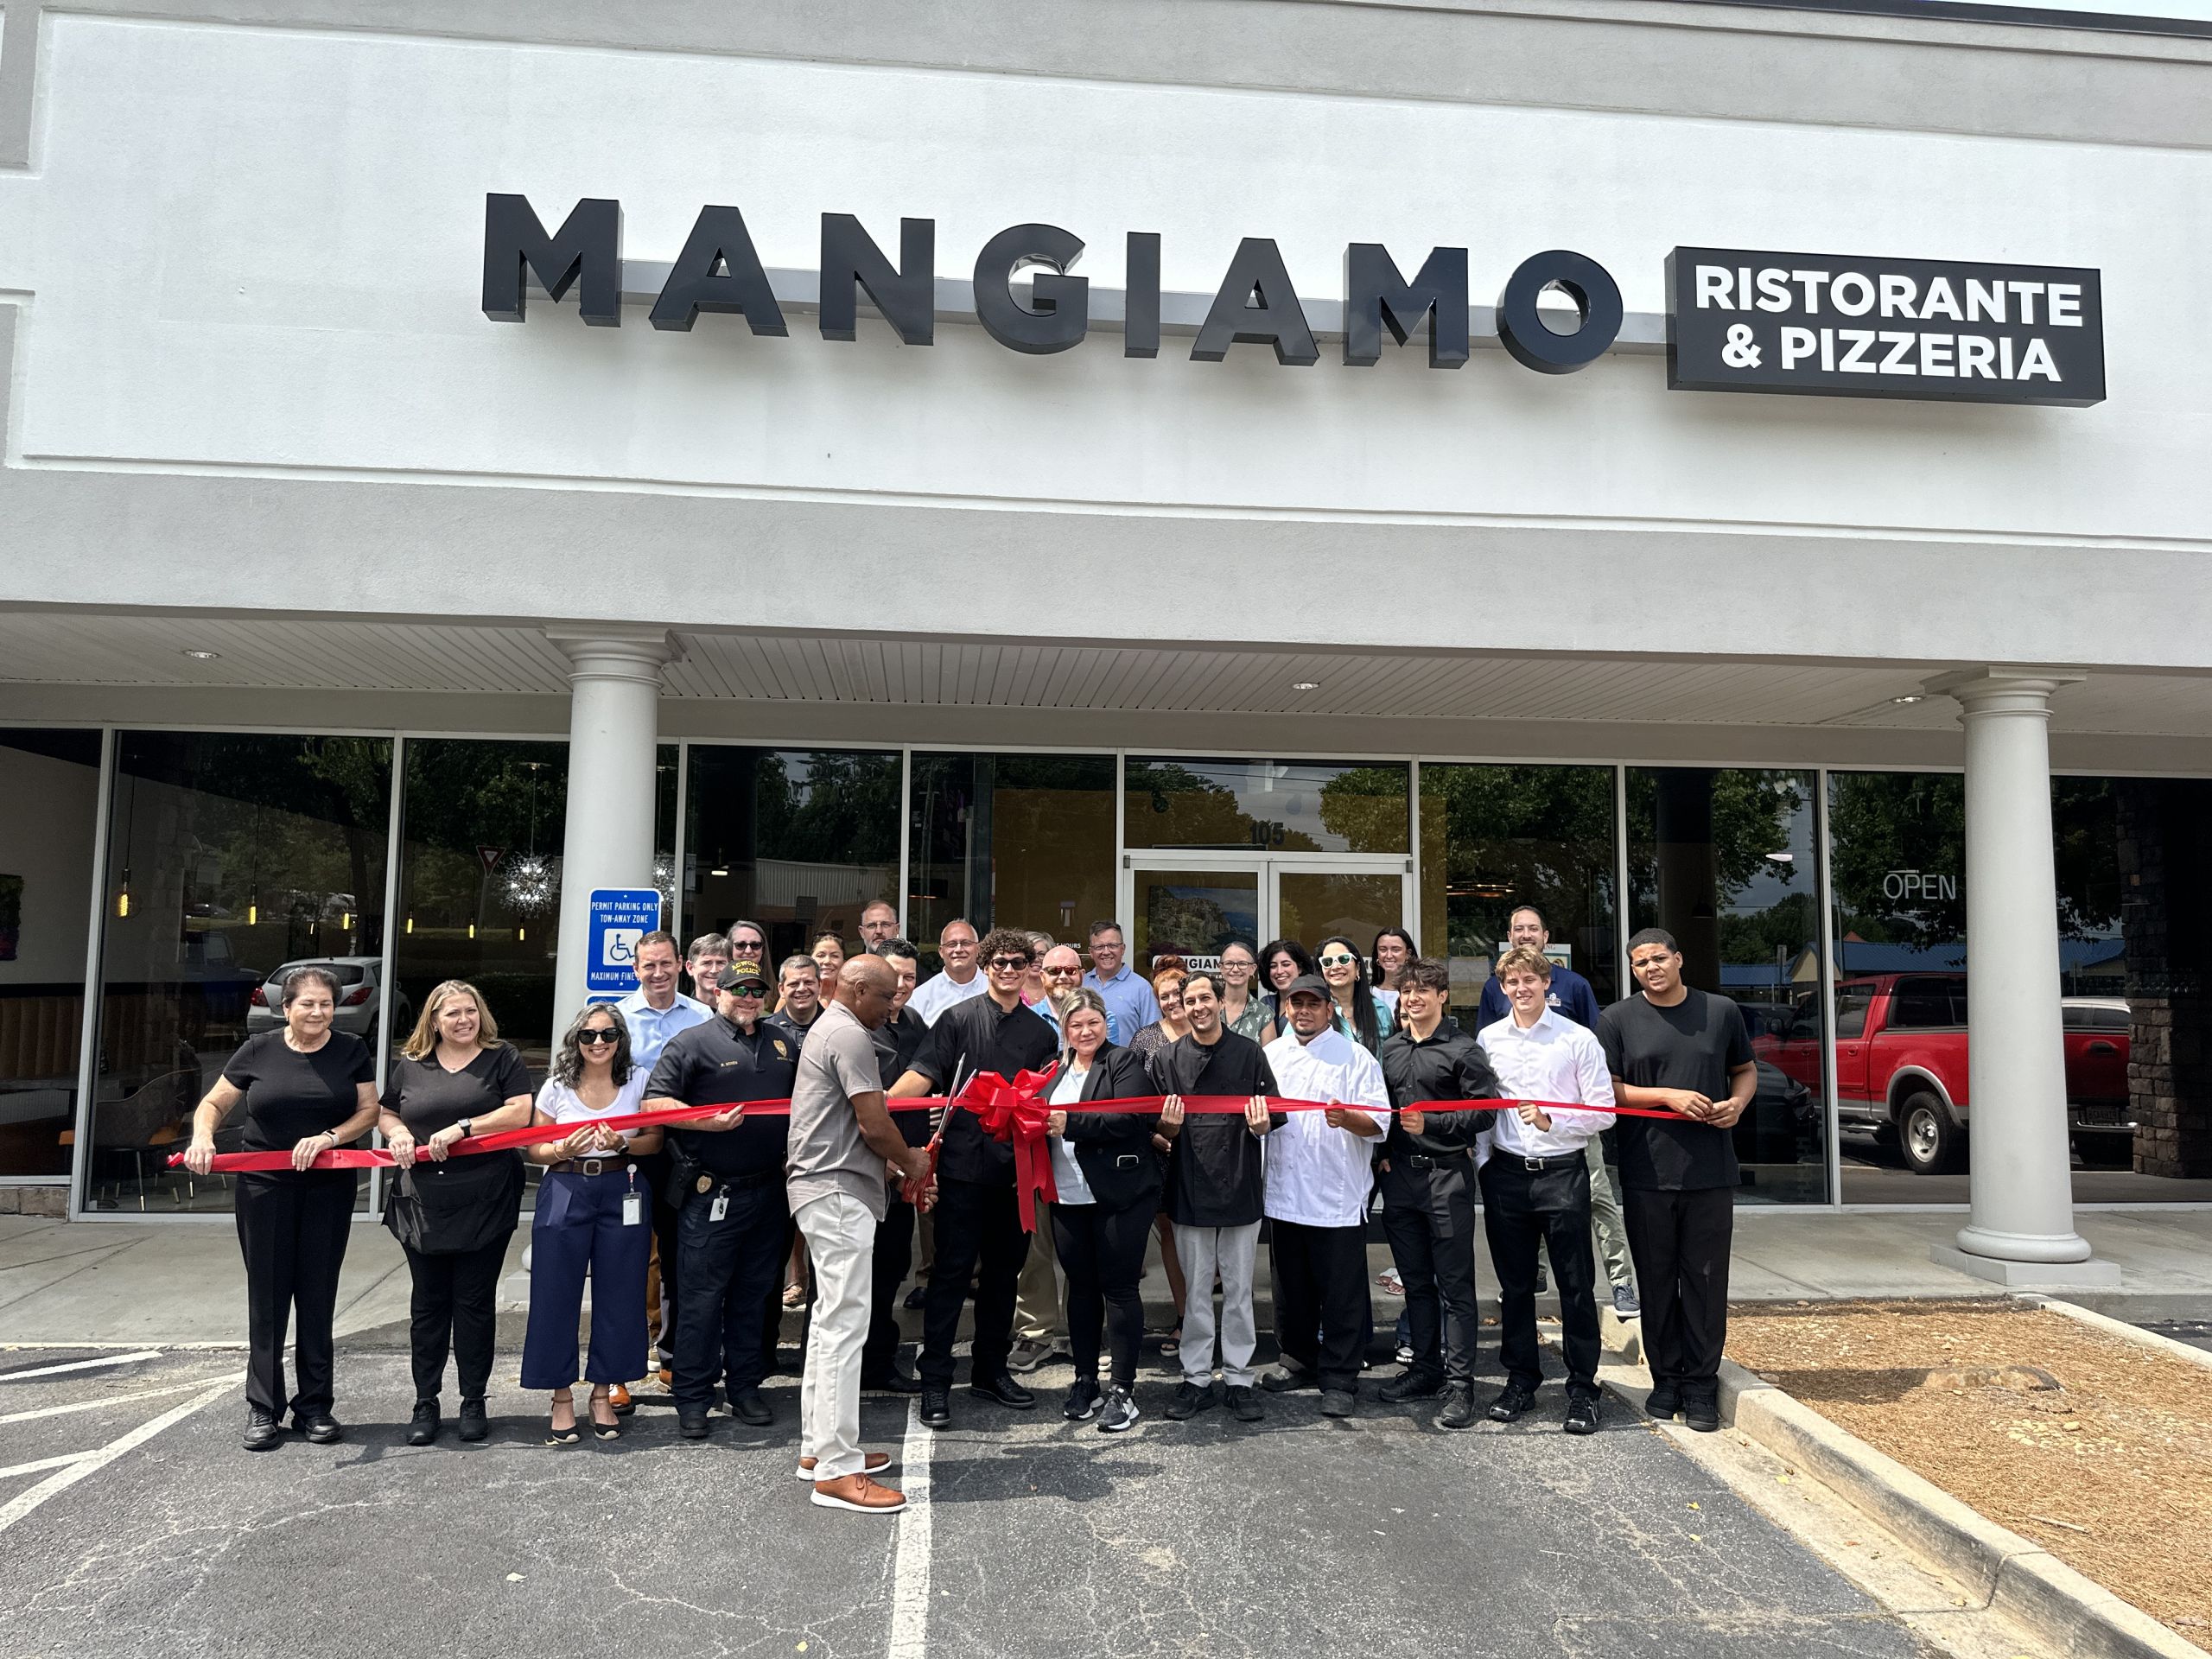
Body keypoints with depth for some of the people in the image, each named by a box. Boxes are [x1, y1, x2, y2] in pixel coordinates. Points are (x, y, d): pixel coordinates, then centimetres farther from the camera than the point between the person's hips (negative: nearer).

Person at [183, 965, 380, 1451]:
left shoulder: (351, 1051, 2)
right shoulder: (259, 1050, 1)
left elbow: (368, 1110, 0)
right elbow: (214, 1103, 8)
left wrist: (329, 1137, -16)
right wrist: (202, 1136, -12)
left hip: (329, 1189, 0)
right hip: (265, 1189, 0)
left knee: (317, 1296, 6)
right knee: (267, 1296, 3)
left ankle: (315, 1407, 16)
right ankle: (263, 1410, 13)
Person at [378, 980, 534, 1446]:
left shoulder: (502, 1059, 1)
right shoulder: (410, 1066, 11)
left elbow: (519, 1112, -9)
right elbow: (385, 1114, 20)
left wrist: (461, 1128, -15)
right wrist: (397, 1133, -2)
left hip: (484, 1205, -3)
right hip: (423, 1204, 3)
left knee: (475, 1303, 5)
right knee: (428, 1305, 10)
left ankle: (474, 1402, 17)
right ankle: (425, 1404, 21)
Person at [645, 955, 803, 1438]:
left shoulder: (783, 1043, 15)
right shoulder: (692, 1043, -3)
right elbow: (653, 1101, -9)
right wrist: (708, 1121, -21)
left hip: (769, 1192, 5)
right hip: (712, 1194, -5)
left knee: (754, 1293, 13)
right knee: (702, 1295, 0)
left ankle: (745, 1387, 25)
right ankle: (692, 1397, 10)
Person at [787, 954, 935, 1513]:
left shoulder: (829, 1028, 20)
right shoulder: (851, 1035, -14)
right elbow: (874, 1125, -17)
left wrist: (900, 1164, 14)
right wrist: (911, 1161, 1)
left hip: (824, 1189, 11)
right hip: (840, 1193, -11)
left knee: (830, 1319, 16)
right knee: (845, 1325, -9)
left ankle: (819, 1446, 23)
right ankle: (837, 1469, -7)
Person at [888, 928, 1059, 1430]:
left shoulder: (1041, 1033, 12)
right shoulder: (958, 1018, 0)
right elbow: (923, 1074, -11)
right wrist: (883, 1100, -26)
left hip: (1014, 1168, 4)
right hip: (963, 1165, -4)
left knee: (1004, 1271, 12)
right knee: (952, 1271, -1)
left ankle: (990, 1370, 26)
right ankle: (935, 1380, 7)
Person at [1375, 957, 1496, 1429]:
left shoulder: (1463, 1049, -5)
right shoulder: (1389, 1048, 11)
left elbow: (1485, 1111, -10)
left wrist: (1431, 1124, -18)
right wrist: (1384, 1153, 5)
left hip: (1447, 1175, -5)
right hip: (1399, 1175, 6)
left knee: (1455, 1284, -2)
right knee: (1415, 1280, 14)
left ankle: (1459, 1384, 4)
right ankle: (1425, 1367, 26)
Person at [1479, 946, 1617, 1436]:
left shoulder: (1578, 1040, -3)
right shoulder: (1489, 1039, 7)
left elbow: (1604, 1111, -5)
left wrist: (1550, 1120, -18)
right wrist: (1481, 1158, 5)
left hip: (1562, 1174, -3)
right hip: (1506, 1173, 3)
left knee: (1576, 1285, 2)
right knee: (1514, 1284, 12)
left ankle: (1582, 1390, 13)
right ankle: (1520, 1380, 24)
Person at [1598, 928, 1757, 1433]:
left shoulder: (1722, 1012, 7)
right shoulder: (1617, 1019, 2)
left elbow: (1745, 1069, 18)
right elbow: (1609, 1089, -1)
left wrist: (1737, 1103, -3)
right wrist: (1669, 1096, -13)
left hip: (1711, 1172, 1)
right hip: (1647, 1173, -1)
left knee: (1706, 1278, 4)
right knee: (1656, 1278, 7)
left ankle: (1701, 1383, 16)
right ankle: (1666, 1378, 20)